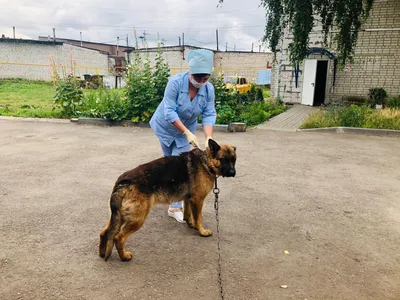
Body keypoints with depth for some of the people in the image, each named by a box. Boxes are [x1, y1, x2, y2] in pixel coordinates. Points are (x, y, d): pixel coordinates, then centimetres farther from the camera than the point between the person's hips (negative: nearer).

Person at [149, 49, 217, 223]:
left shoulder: (209, 89, -20)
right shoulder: (175, 82, -31)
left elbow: (209, 115, -18)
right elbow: (169, 112, -32)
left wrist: (209, 138, -34)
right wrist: (187, 133, -38)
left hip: (187, 128, 2)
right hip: (166, 126, -2)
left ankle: (175, 207, 7)